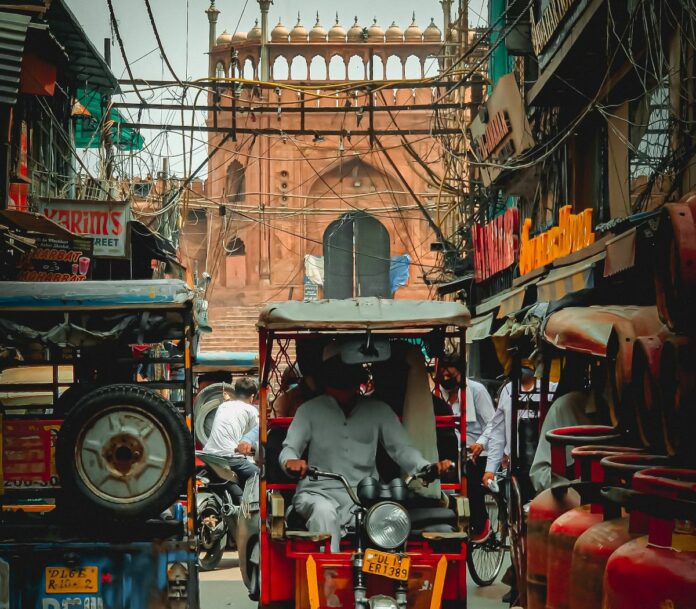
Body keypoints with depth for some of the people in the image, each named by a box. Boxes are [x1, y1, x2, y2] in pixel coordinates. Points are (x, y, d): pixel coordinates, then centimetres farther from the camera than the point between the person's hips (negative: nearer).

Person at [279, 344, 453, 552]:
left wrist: (427, 468, -15)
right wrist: (291, 461, -23)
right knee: (324, 512, -36)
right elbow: (289, 448, 4)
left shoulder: (379, 411, 16)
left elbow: (401, 448, 7)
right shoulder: (310, 410, 12)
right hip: (320, 491, -1)